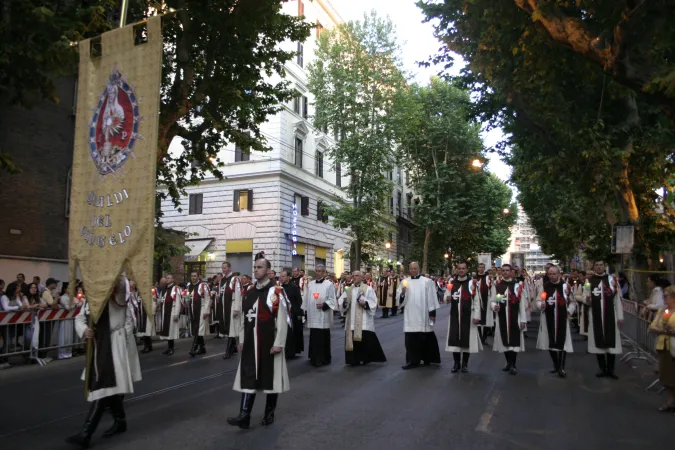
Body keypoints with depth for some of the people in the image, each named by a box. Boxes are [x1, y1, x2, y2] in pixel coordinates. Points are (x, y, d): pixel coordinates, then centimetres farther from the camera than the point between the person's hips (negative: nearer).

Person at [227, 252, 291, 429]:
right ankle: (244, 416, 5)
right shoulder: (250, 293, 10)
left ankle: (269, 413, 23)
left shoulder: (276, 292, -10)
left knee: (271, 377, 7)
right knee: (248, 378, 3)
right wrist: (241, 340, 13)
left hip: (269, 343, -5)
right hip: (251, 343, 6)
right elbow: (245, 318, 15)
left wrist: (279, 343, -16)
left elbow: (282, 320, -13)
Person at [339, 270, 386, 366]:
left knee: (365, 339, -7)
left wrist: (365, 303, -21)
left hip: (363, 321, -4)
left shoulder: (368, 289, 2)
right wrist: (344, 302, -15)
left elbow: (373, 302, -4)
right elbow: (341, 301, 7)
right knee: (352, 339, 2)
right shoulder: (349, 290, 14)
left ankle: (366, 358, 10)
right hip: (351, 321, 4)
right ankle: (354, 360, 11)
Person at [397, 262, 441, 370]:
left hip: (423, 315, -2)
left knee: (425, 338, 7)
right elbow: (398, 298, 6)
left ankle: (427, 359, 22)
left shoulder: (427, 282, 1)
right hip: (410, 316, 2)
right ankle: (412, 360, 8)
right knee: (411, 339, 1)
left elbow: (431, 298, -1)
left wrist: (432, 313, -5)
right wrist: (402, 293, -16)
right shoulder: (404, 282, 7)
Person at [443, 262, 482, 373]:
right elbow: (445, 299, 10)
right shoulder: (451, 283, 6)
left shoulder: (472, 283, -3)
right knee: (454, 339, 3)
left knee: (467, 339, 4)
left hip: (468, 316, -2)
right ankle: (456, 363, 15)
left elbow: (477, 301, -4)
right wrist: (447, 298, -14)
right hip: (454, 316, 2)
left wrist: (476, 316, -9)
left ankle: (465, 364, 18)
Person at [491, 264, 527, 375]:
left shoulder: (518, 285, -2)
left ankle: (513, 365, 12)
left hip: (514, 318, -2)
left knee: (514, 341, 0)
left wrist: (523, 319, -4)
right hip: (501, 318, 2)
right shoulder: (497, 286, 3)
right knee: (504, 340, 10)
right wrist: (494, 306, -18)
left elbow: (522, 304, -2)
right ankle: (508, 362, 28)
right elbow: (492, 300, 6)